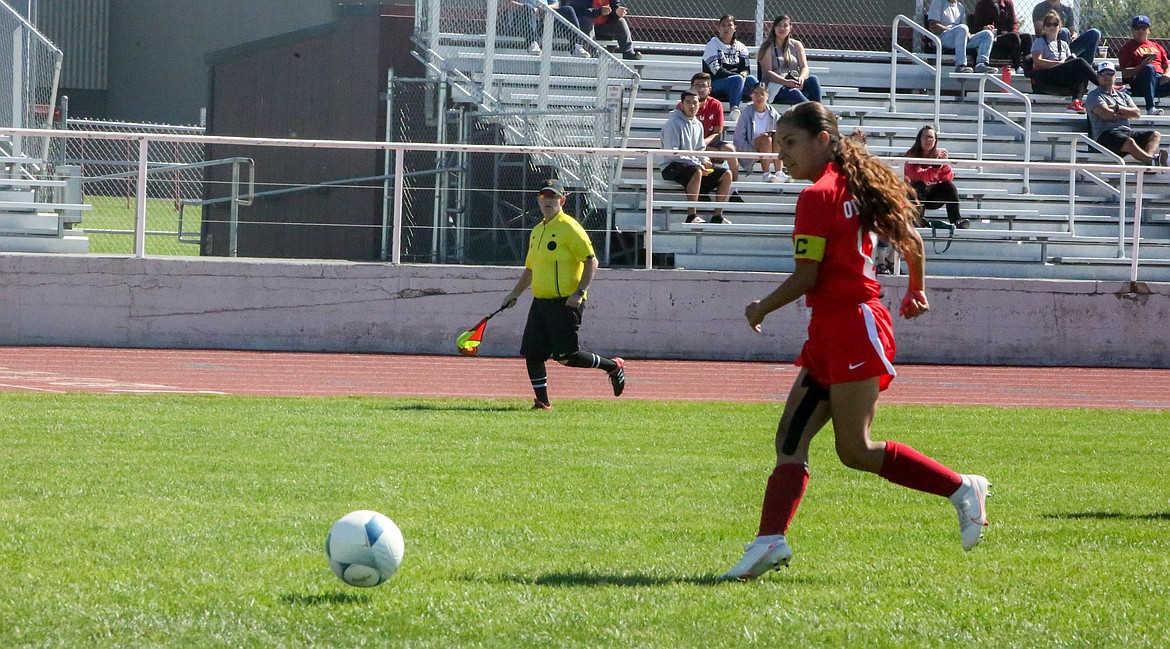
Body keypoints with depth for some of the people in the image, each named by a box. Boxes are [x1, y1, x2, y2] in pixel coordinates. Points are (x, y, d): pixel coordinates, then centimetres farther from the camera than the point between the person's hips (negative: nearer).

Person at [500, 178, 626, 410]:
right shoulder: (537, 231, 16)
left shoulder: (569, 228, -9)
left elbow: (591, 261, -14)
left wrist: (580, 292, -22)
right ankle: (542, 401, 10)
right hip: (540, 302, 8)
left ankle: (613, 366, 10)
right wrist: (515, 294, 18)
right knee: (532, 353, 0)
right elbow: (530, 269, 27)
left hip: (564, 302, -8)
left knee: (565, 356, -10)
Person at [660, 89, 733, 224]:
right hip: (672, 167, -8)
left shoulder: (698, 125, 16)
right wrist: (696, 164, -22)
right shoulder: (673, 123, -9)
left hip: (695, 164, 8)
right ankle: (691, 216, -39)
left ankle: (717, 216, -6)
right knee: (696, 172, -39)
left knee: (726, 175, -5)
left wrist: (705, 161, -3)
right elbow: (672, 152, -17)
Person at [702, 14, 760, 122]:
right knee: (738, 79, -34)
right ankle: (734, 111, -51)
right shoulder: (712, 45, 3)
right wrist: (739, 76, -20)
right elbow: (716, 71, -10)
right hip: (715, 87, -4)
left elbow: (745, 69, 4)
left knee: (751, 79, -28)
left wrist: (744, 73, -22)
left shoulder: (740, 47, 17)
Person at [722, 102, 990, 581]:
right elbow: (912, 242, 21)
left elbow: (806, 278, -16)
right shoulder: (856, 187, 14)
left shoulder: (816, 196, -13)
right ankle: (770, 541, -8)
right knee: (790, 438, 2)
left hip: (851, 328, -10)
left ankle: (961, 489, 0)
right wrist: (916, 293, 38)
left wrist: (761, 309, 1)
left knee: (855, 450, -8)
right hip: (829, 334, 10)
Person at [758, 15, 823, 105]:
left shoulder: (796, 45, 17)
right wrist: (786, 82, -22)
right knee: (793, 92, -37)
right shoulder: (768, 47, 5)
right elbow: (767, 72, -6)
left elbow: (804, 67, 8)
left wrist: (801, 78, -18)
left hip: (796, 84, 4)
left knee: (813, 79, -28)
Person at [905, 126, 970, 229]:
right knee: (919, 185, -32)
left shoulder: (939, 154, -1)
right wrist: (937, 166, -36)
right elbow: (917, 176, -29)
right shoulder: (912, 155, -12)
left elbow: (948, 179, -11)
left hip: (934, 196, 3)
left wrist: (945, 163, -28)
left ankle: (956, 220, -21)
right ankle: (918, 220, -32)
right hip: (915, 195, -3)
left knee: (950, 186, -19)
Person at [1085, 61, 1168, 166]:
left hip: (1127, 131, 7)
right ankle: (1153, 161, -54)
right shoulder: (1094, 96, 8)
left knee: (1155, 135, -13)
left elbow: (1137, 113, 10)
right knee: (1129, 142, -36)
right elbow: (1106, 114, -10)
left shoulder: (1122, 96, 26)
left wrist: (1117, 109, -4)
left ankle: (1149, 156, -45)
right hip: (1106, 135, -7)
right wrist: (1127, 113, 3)